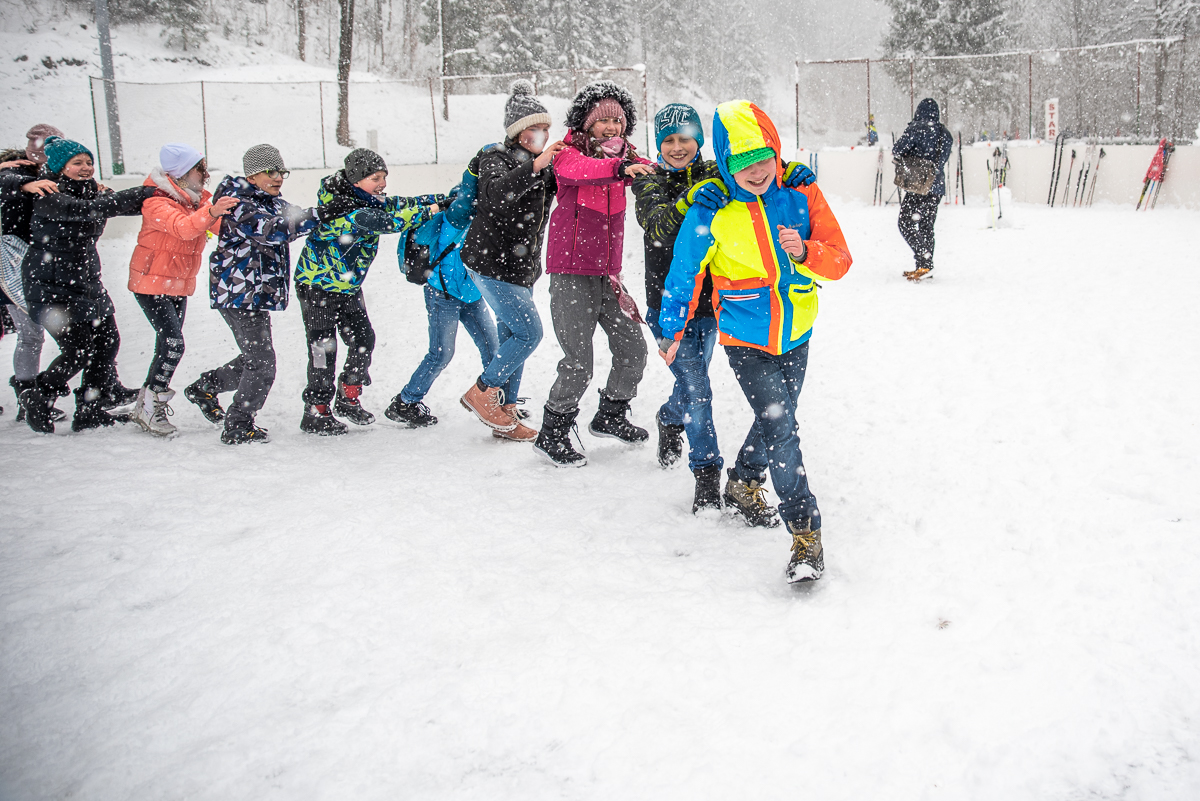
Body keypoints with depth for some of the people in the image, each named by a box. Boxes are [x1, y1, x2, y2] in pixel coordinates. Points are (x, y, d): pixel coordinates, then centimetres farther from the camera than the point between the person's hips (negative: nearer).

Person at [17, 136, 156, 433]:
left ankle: (90, 410, 19)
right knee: (78, 352, -8)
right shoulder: (51, 200, -17)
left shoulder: (90, 191, 9)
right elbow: (92, 209, -31)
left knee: (107, 341, 5)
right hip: (52, 287, -8)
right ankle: (37, 399, 18)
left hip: (86, 282, 8)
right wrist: (143, 193, -33)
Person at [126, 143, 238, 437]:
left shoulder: (197, 200, 6)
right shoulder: (157, 203, -21)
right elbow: (183, 227, -40)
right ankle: (151, 408, -6)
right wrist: (211, 212, -57)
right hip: (151, 283, -8)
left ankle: (145, 405, 24)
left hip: (180, 285, 8)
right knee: (173, 343, -17)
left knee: (169, 345, 12)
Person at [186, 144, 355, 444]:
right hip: (240, 294, -10)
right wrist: (319, 214, -38)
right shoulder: (238, 204, -16)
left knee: (256, 358, 19)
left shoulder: (274, 203, 15)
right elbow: (270, 230, -31)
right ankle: (238, 428, 5)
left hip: (258, 294, 10)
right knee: (262, 363, -8)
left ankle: (204, 387, 38)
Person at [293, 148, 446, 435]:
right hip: (317, 285, -9)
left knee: (363, 339, 7)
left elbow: (398, 204, 6)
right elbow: (386, 221, -40)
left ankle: (348, 400, 24)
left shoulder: (369, 200, -2)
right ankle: (316, 413, 5)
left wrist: (444, 200, -2)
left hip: (348, 287, 9)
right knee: (324, 348, -6)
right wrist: (426, 211, -33)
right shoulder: (345, 210, -30)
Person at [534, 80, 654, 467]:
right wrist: (619, 168, -49)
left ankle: (610, 416, 35)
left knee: (633, 349, 12)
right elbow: (580, 170, -31)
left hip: (607, 273, 6)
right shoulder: (570, 152, -9)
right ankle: (552, 435, 11)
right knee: (579, 364, -8)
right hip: (571, 274, -6)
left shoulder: (626, 157, 12)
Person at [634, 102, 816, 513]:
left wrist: (788, 170, -36)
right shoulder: (648, 181, -6)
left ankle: (670, 418, 52)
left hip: (712, 298, 3)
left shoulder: (714, 175, 1)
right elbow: (659, 225, -25)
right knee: (695, 386, -8)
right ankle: (707, 471, 4)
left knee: (693, 376, 21)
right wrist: (690, 199, -44)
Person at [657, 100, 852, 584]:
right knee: (780, 430, -14)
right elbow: (684, 273, -3)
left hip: (795, 335, 4)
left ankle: (743, 484, 48)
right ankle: (805, 534, -7)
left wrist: (805, 252, -30)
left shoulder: (802, 195, -10)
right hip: (745, 341, -4)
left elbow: (839, 260, -9)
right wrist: (671, 332, 4)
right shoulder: (710, 212, -16)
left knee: (777, 419, 21)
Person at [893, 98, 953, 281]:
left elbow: (897, 150, -10)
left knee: (906, 224, -4)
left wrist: (906, 156, 10)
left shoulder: (917, 129, -10)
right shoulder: (945, 134, 10)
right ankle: (926, 266, 16)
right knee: (927, 226, 15)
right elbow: (944, 159, 18)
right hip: (937, 187, 7)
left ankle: (924, 262, -17)